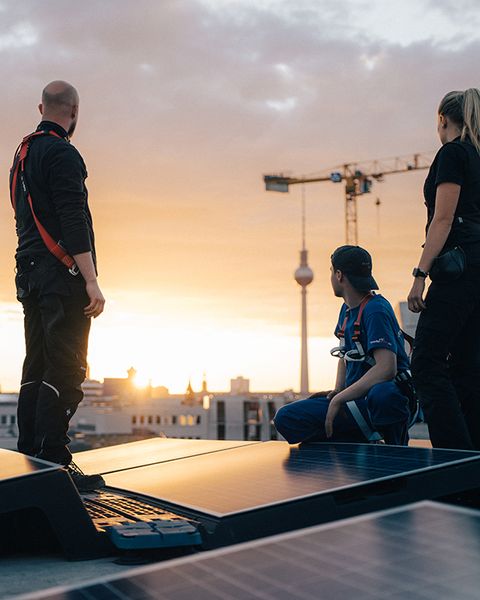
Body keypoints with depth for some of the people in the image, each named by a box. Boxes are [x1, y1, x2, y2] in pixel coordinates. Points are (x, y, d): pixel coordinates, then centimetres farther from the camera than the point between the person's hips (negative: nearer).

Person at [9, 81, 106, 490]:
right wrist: (91, 281, -21)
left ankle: (29, 457, 13)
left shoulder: (22, 154, 19)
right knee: (66, 371, -9)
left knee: (37, 368, 11)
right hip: (62, 275, -9)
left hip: (31, 274, 9)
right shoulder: (62, 153, -10)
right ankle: (53, 462, -10)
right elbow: (73, 221, -18)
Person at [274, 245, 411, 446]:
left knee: (382, 395, -45)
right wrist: (338, 391, 12)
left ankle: (397, 451, -15)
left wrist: (340, 399, -22)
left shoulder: (375, 310, -15)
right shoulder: (347, 309, 14)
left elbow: (386, 368, -27)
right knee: (286, 418, -7)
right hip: (356, 401, 8)